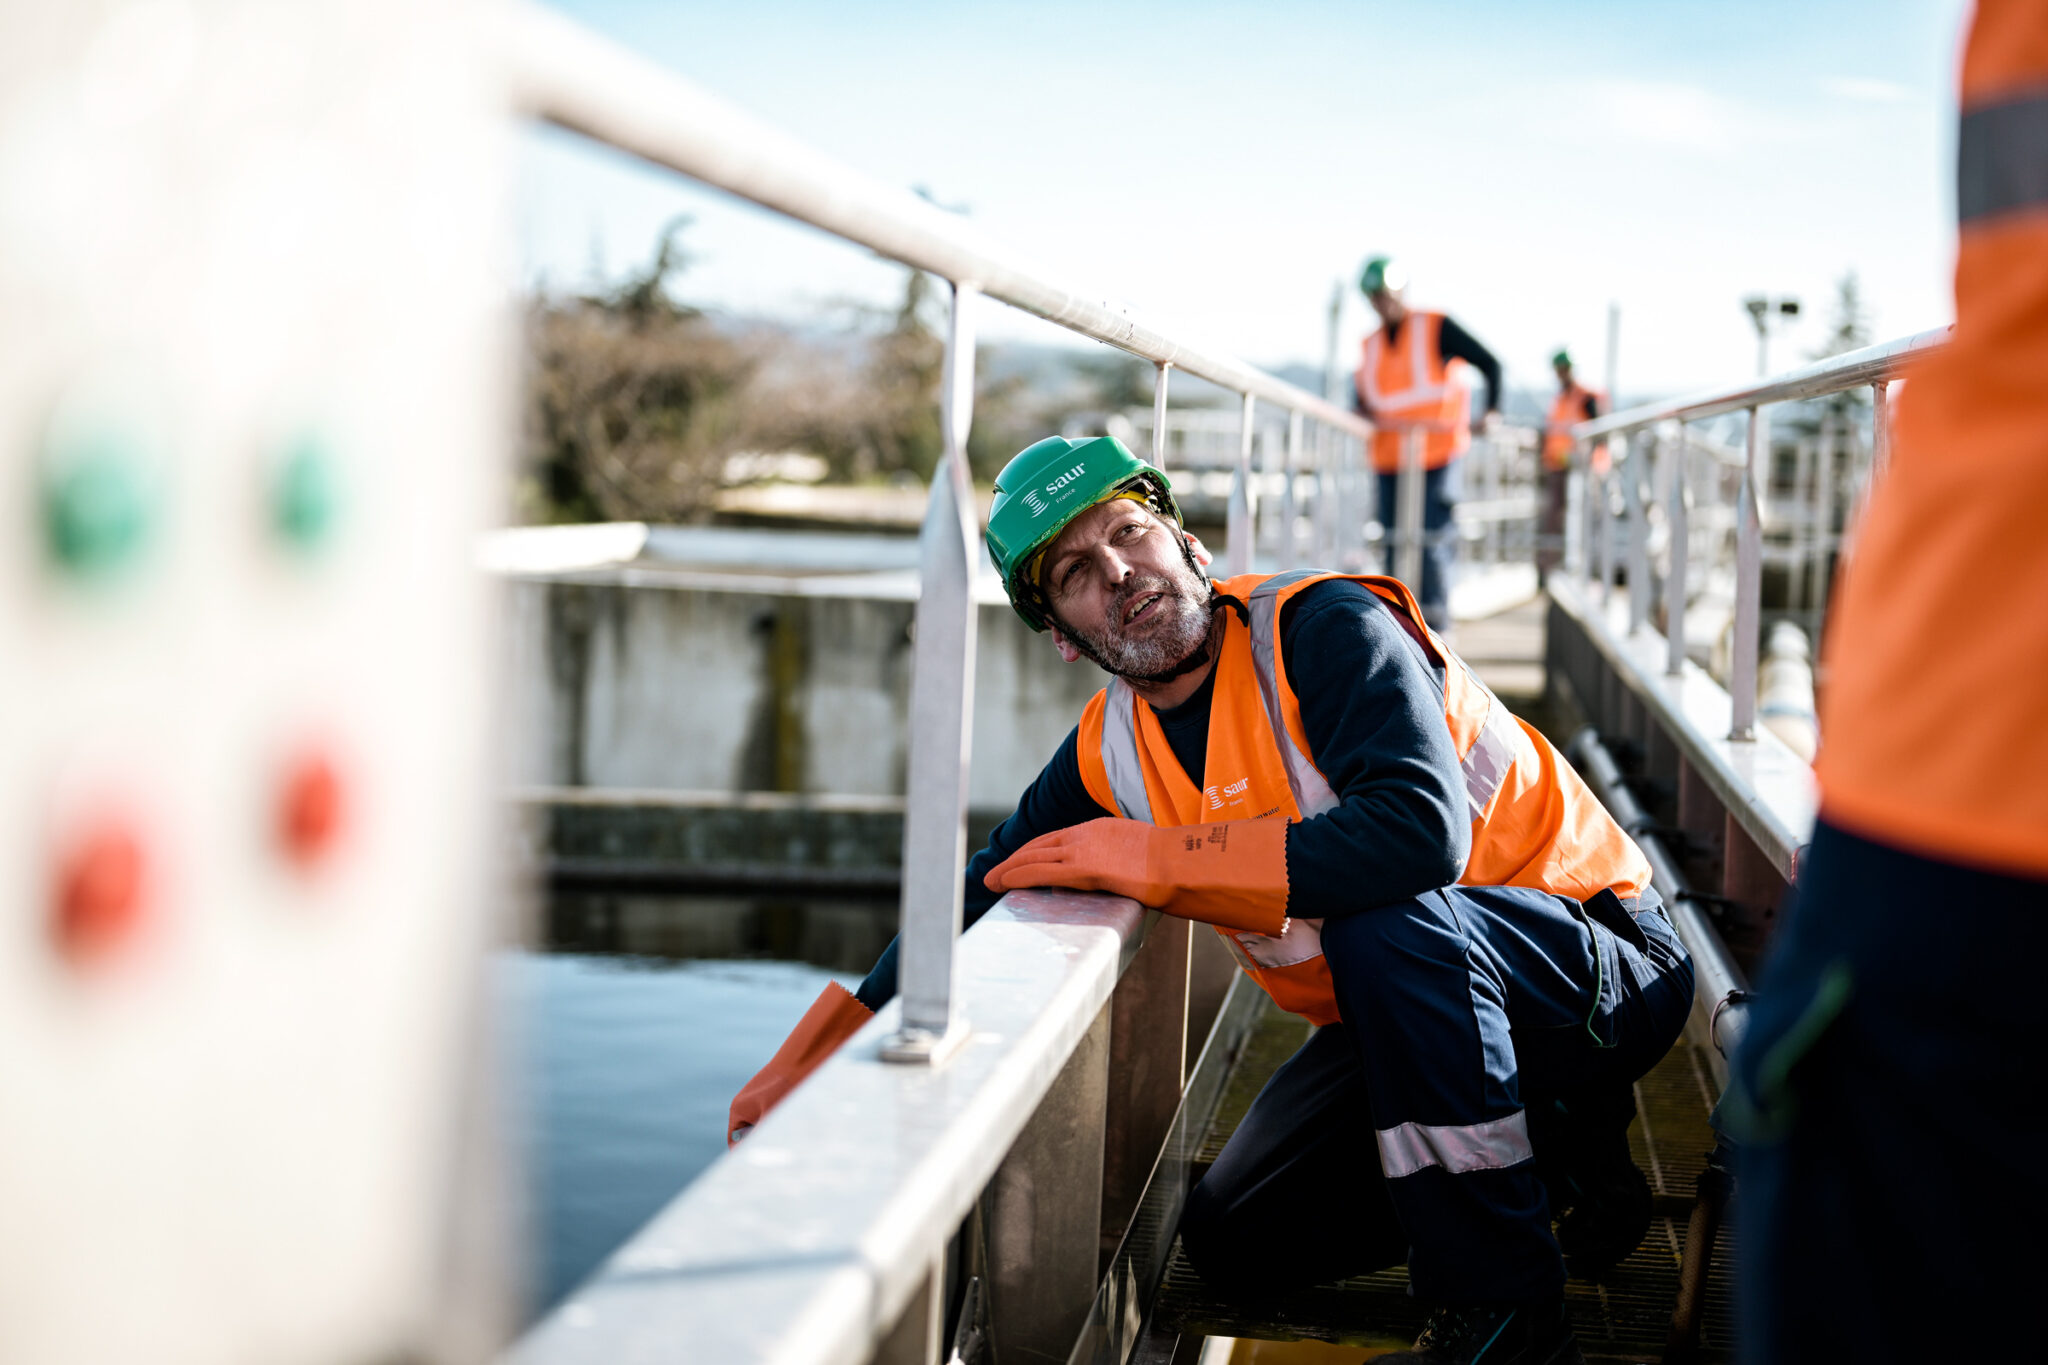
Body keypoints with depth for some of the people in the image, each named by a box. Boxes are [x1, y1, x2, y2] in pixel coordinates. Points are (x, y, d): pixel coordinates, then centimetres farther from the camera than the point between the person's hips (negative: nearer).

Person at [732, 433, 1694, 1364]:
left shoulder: (1325, 626, -22)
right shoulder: (1108, 751, -1)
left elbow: (1418, 834, -38)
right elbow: (981, 895, 9)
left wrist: (1144, 857, -30)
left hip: (1602, 972, -7)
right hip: (1390, 1007, 7)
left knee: (1389, 916, -37)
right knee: (1233, 1238, 5)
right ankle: (1556, 1151, 16)